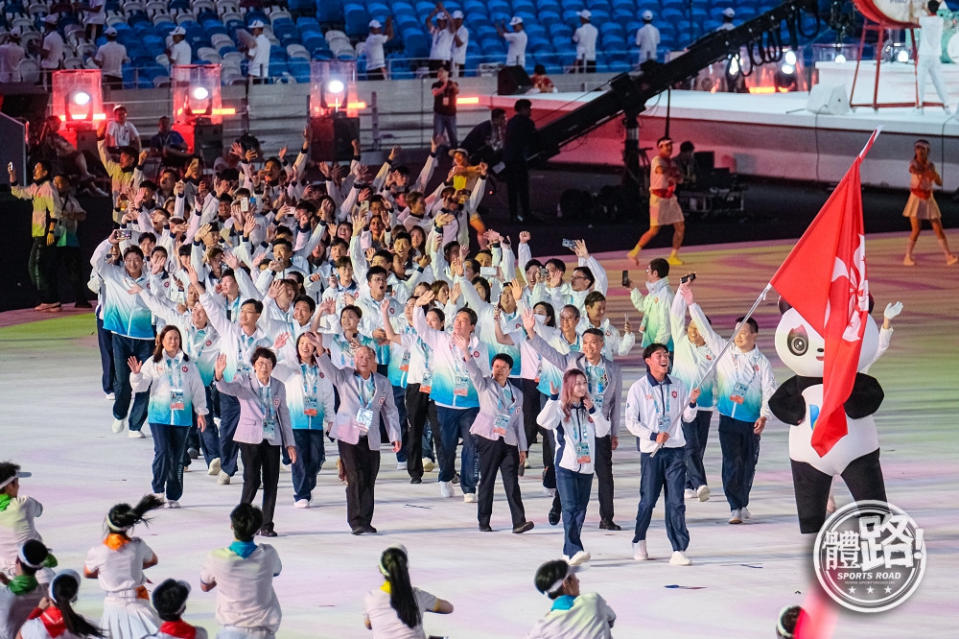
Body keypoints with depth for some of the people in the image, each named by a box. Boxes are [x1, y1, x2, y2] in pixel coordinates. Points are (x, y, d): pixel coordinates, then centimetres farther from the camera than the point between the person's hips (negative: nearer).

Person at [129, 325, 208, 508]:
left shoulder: (188, 364, 9)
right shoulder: (153, 363, 4)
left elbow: (198, 389, 12)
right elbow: (140, 386, 2)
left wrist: (201, 412, 9)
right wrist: (136, 374, -18)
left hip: (182, 416, 2)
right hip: (159, 415, -2)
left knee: (177, 458, 4)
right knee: (162, 452, -16)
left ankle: (173, 496, 11)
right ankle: (157, 490, -4)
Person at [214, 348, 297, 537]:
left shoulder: (278, 386, 9)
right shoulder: (244, 382, -1)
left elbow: (284, 415, 13)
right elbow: (227, 388, -21)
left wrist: (290, 443, 10)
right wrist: (219, 376, -44)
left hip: (272, 439, 4)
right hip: (250, 437, -4)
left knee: (271, 482, 2)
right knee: (252, 479, -12)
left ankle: (267, 525, 10)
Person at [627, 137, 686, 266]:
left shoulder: (671, 162, 13)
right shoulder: (657, 160, -12)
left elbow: (680, 180, 11)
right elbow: (661, 171, -34)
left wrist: (675, 177, -12)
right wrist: (674, 171, -16)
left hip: (670, 197, 8)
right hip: (658, 198, -8)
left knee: (680, 227, 3)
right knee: (654, 230, -8)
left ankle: (673, 256, 12)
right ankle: (635, 252, 5)